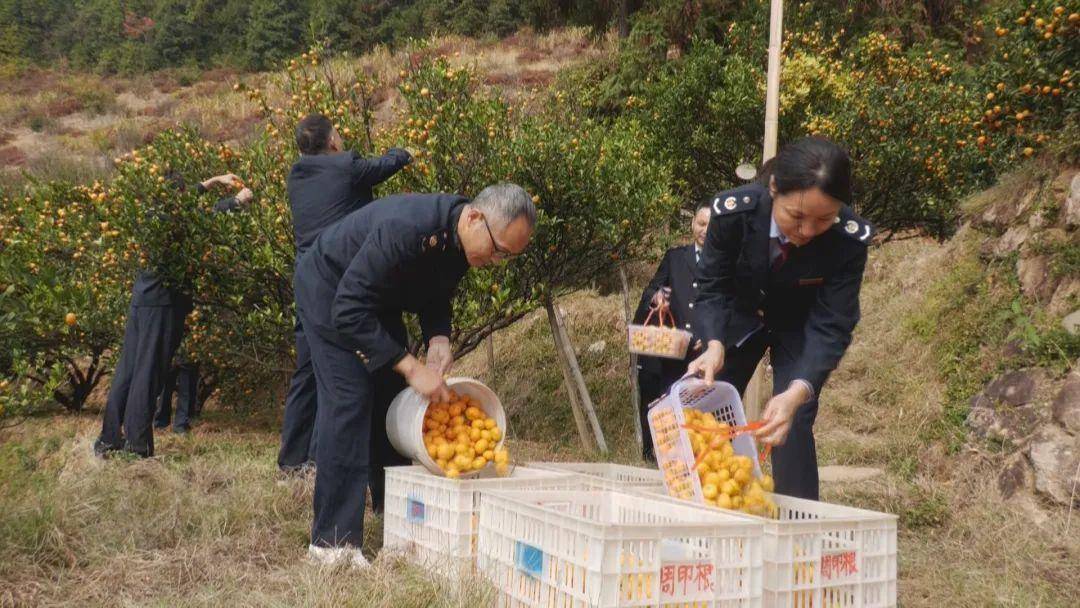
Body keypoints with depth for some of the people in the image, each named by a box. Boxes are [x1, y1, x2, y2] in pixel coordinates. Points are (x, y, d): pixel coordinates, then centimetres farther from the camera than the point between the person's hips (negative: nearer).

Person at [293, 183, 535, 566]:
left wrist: (438, 339, -18)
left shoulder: (460, 239, -14)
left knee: (393, 401, 7)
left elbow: (435, 297, 3)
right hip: (329, 290, -8)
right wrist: (411, 367, -38)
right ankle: (333, 542, -12)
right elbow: (349, 311, -40)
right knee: (348, 402, -16)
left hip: (378, 299, 8)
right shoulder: (406, 229, -40)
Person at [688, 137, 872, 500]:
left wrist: (798, 392, -47)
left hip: (800, 328, -1)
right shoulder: (734, 211, -33)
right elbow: (712, 288, -21)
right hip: (739, 319, 1)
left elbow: (831, 328, -31)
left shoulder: (850, 238, -34)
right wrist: (714, 345, -40)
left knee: (793, 423, -15)